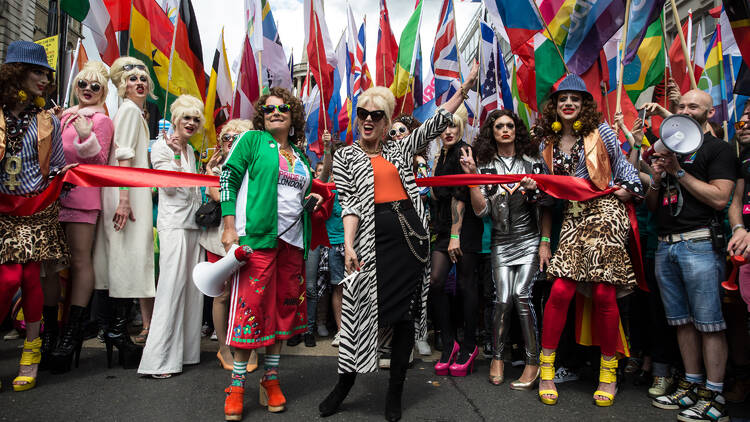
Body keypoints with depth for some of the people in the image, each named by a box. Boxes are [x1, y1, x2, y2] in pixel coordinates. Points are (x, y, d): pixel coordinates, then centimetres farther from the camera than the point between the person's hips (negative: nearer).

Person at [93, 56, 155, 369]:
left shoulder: (137, 113, 21)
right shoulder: (129, 110, -7)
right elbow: (123, 157, -16)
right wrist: (124, 199, -22)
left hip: (134, 193, 10)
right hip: (127, 193, -10)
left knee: (118, 260, 9)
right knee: (127, 259, -8)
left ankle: (113, 331, 16)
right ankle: (118, 331, -3)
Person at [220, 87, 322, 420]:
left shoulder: (299, 154, 20)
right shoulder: (252, 140, 4)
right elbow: (229, 179, -3)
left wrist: (310, 199, 6)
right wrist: (229, 227, -11)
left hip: (292, 239, 6)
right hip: (257, 235, -6)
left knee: (284, 306, 7)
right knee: (251, 305, -6)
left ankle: (270, 378, 21)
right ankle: (237, 383, 9)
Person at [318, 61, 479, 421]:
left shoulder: (398, 150, 16)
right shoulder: (345, 156, 9)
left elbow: (437, 124, 17)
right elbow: (349, 203, -1)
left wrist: (466, 85, 14)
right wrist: (349, 245, -13)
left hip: (412, 234, 3)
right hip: (375, 238, -3)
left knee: (407, 314, 5)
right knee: (365, 310, -4)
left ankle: (395, 392, 19)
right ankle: (343, 385, 17)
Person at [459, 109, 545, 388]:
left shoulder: (531, 161, 5)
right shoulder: (485, 166, 6)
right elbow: (481, 210, -3)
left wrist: (545, 244, -7)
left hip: (529, 240, -1)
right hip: (501, 242, 1)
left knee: (521, 294, -14)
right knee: (502, 299, -6)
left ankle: (533, 362, -1)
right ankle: (497, 357, 13)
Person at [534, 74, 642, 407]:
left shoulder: (600, 131, 6)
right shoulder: (547, 144, 14)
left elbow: (622, 164, 11)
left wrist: (627, 190, -2)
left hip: (605, 211, -2)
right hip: (572, 217, 2)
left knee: (604, 292, -6)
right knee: (561, 290, -9)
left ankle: (608, 370, 13)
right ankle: (546, 367, 5)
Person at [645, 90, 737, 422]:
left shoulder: (718, 149, 3)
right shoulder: (669, 149, 21)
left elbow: (719, 198, -11)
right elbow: (652, 205, 20)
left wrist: (679, 172, -9)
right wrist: (657, 179, 1)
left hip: (699, 242, -6)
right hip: (665, 245, 6)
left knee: (708, 322, -3)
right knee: (682, 320, 10)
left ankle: (714, 395, 4)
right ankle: (691, 385, 19)